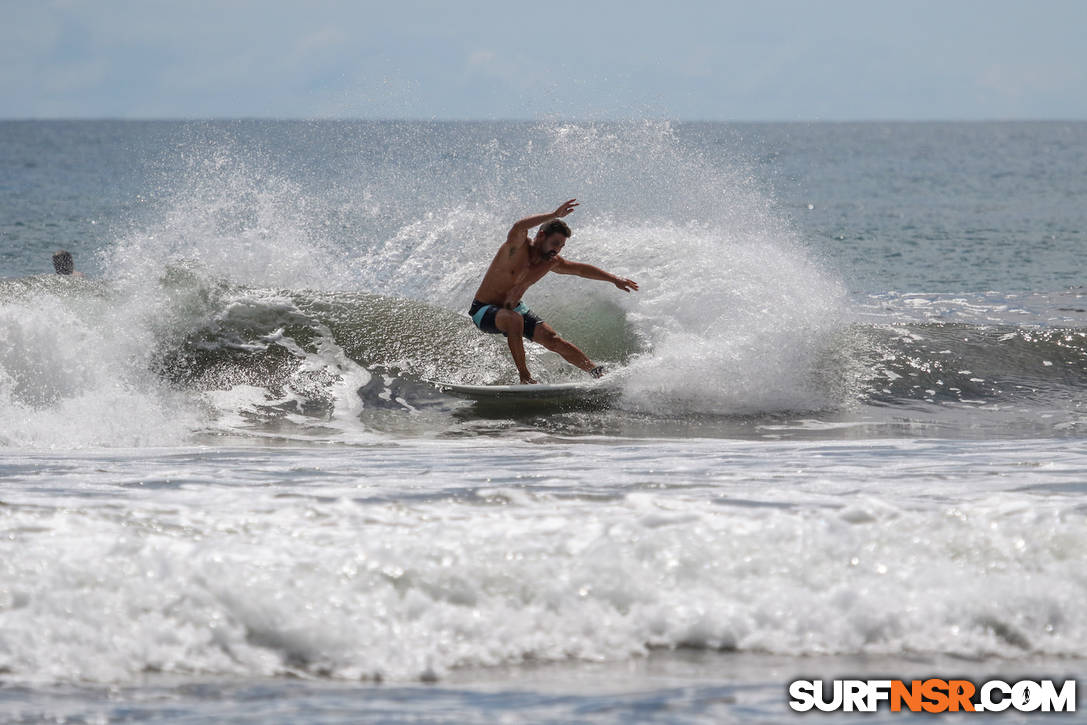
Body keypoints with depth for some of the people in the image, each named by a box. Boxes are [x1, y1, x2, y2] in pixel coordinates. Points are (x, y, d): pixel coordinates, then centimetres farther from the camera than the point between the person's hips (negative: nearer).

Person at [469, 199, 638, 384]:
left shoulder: (551, 263, -2)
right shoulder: (517, 247, -23)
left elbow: (580, 269, 14)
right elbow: (518, 228, -47)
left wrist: (614, 279, 15)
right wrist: (554, 215, -49)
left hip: (513, 308, 7)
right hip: (484, 311, -7)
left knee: (552, 340, -3)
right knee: (514, 319, -37)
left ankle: (596, 372, 10)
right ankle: (525, 378, -32)